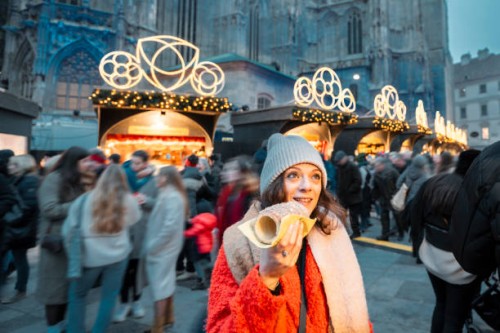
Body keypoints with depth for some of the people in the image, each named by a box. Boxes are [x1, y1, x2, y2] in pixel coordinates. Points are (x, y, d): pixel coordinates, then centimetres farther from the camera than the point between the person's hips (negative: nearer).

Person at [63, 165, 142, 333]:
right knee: (109, 296, 14)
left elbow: (69, 228, -3)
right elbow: (134, 219, 13)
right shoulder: (129, 201, -7)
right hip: (118, 255, 1)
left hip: (89, 256, 0)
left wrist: (73, 251, 10)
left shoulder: (85, 200, -9)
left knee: (77, 295, 20)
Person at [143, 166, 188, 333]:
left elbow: (170, 226, -26)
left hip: (162, 248, -9)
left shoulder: (172, 197, -20)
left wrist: (153, 245, -20)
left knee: (160, 286, 1)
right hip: (165, 247, 9)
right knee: (166, 283, 20)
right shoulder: (168, 195, 11)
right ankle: (167, 318, 35)